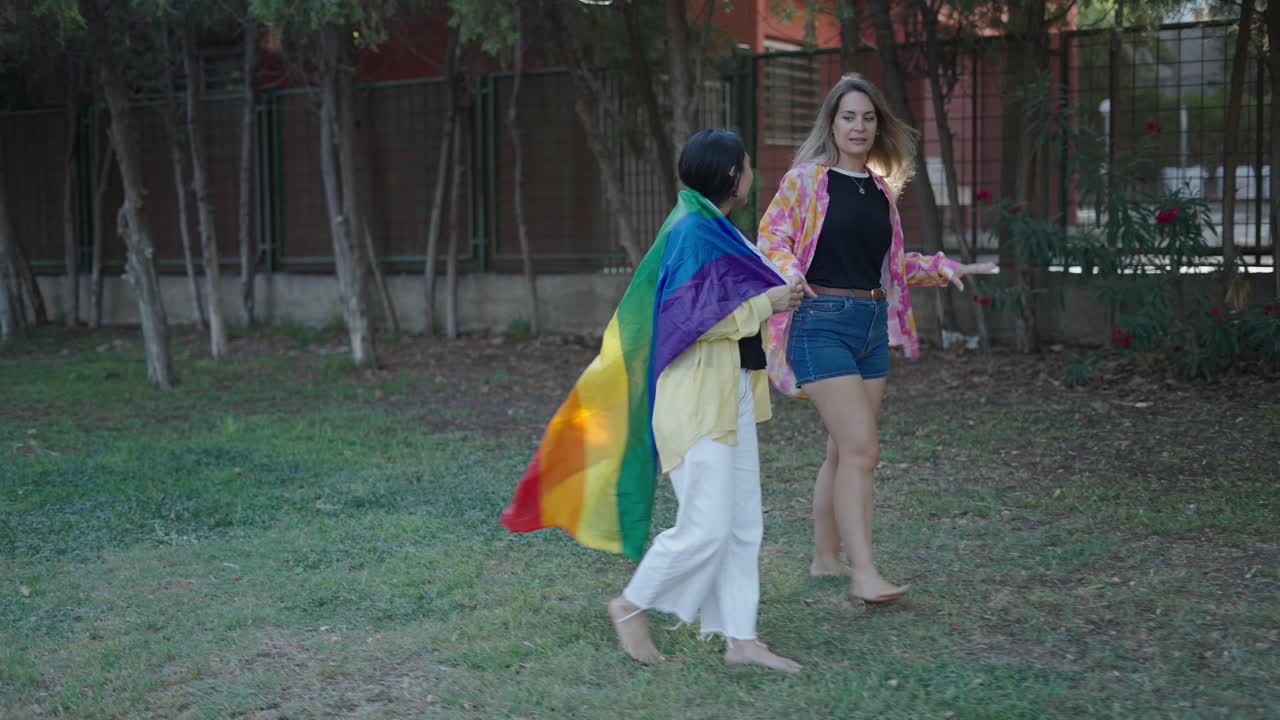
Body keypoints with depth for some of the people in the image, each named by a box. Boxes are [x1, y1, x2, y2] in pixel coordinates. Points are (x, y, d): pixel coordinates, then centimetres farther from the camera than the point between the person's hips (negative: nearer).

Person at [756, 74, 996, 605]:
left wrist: (943, 269, 15)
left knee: (844, 451, 10)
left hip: (872, 323, 6)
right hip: (823, 322, -6)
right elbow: (770, 238, -4)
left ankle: (825, 558, 22)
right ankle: (864, 575, -12)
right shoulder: (806, 179, -2)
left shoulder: (881, 191, 15)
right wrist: (791, 274, -24)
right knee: (862, 449, -14)